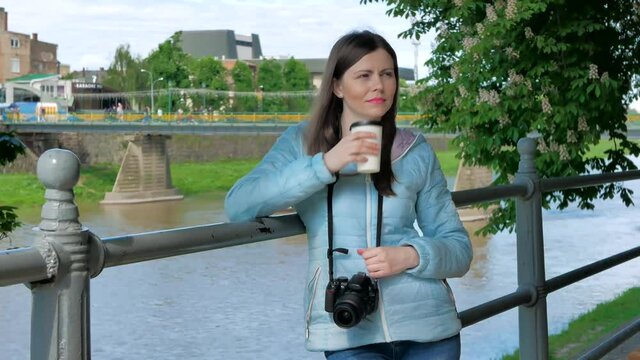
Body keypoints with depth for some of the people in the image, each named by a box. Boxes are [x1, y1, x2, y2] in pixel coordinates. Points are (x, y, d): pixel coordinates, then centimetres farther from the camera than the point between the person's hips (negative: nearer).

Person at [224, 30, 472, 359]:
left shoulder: (417, 153, 5)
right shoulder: (302, 142, 4)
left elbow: (459, 249, 7)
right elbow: (238, 206, -10)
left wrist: (411, 255, -14)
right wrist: (325, 164, -19)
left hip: (428, 325, 2)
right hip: (349, 333, -2)